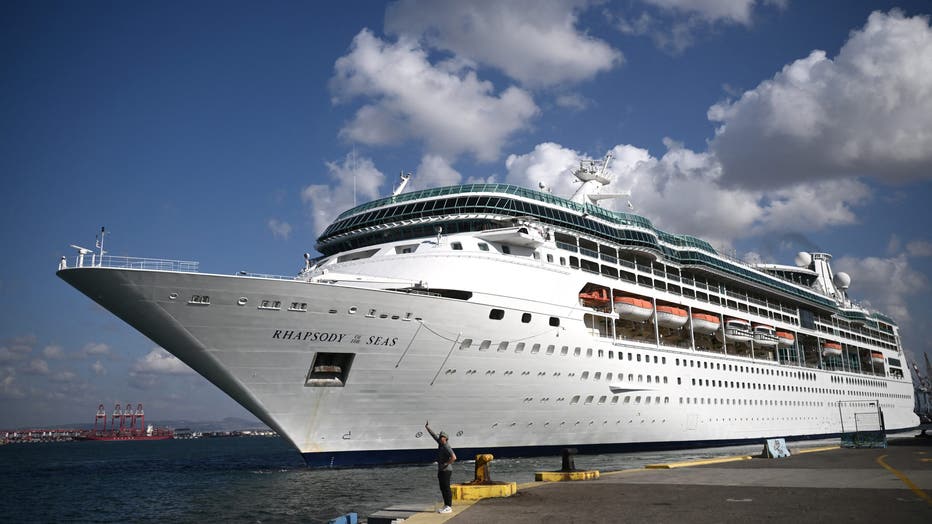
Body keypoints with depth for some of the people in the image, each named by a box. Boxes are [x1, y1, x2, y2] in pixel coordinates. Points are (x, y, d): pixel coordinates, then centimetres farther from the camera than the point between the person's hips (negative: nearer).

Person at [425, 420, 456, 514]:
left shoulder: (447, 447, -16)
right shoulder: (441, 444, 9)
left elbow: (453, 457, -28)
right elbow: (434, 435, 20)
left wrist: (445, 464, -20)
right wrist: (428, 428, 20)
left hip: (446, 470, -9)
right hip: (441, 470, 9)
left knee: (446, 488, -6)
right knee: (443, 489, 12)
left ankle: (448, 507, -3)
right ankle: (446, 506, 18)